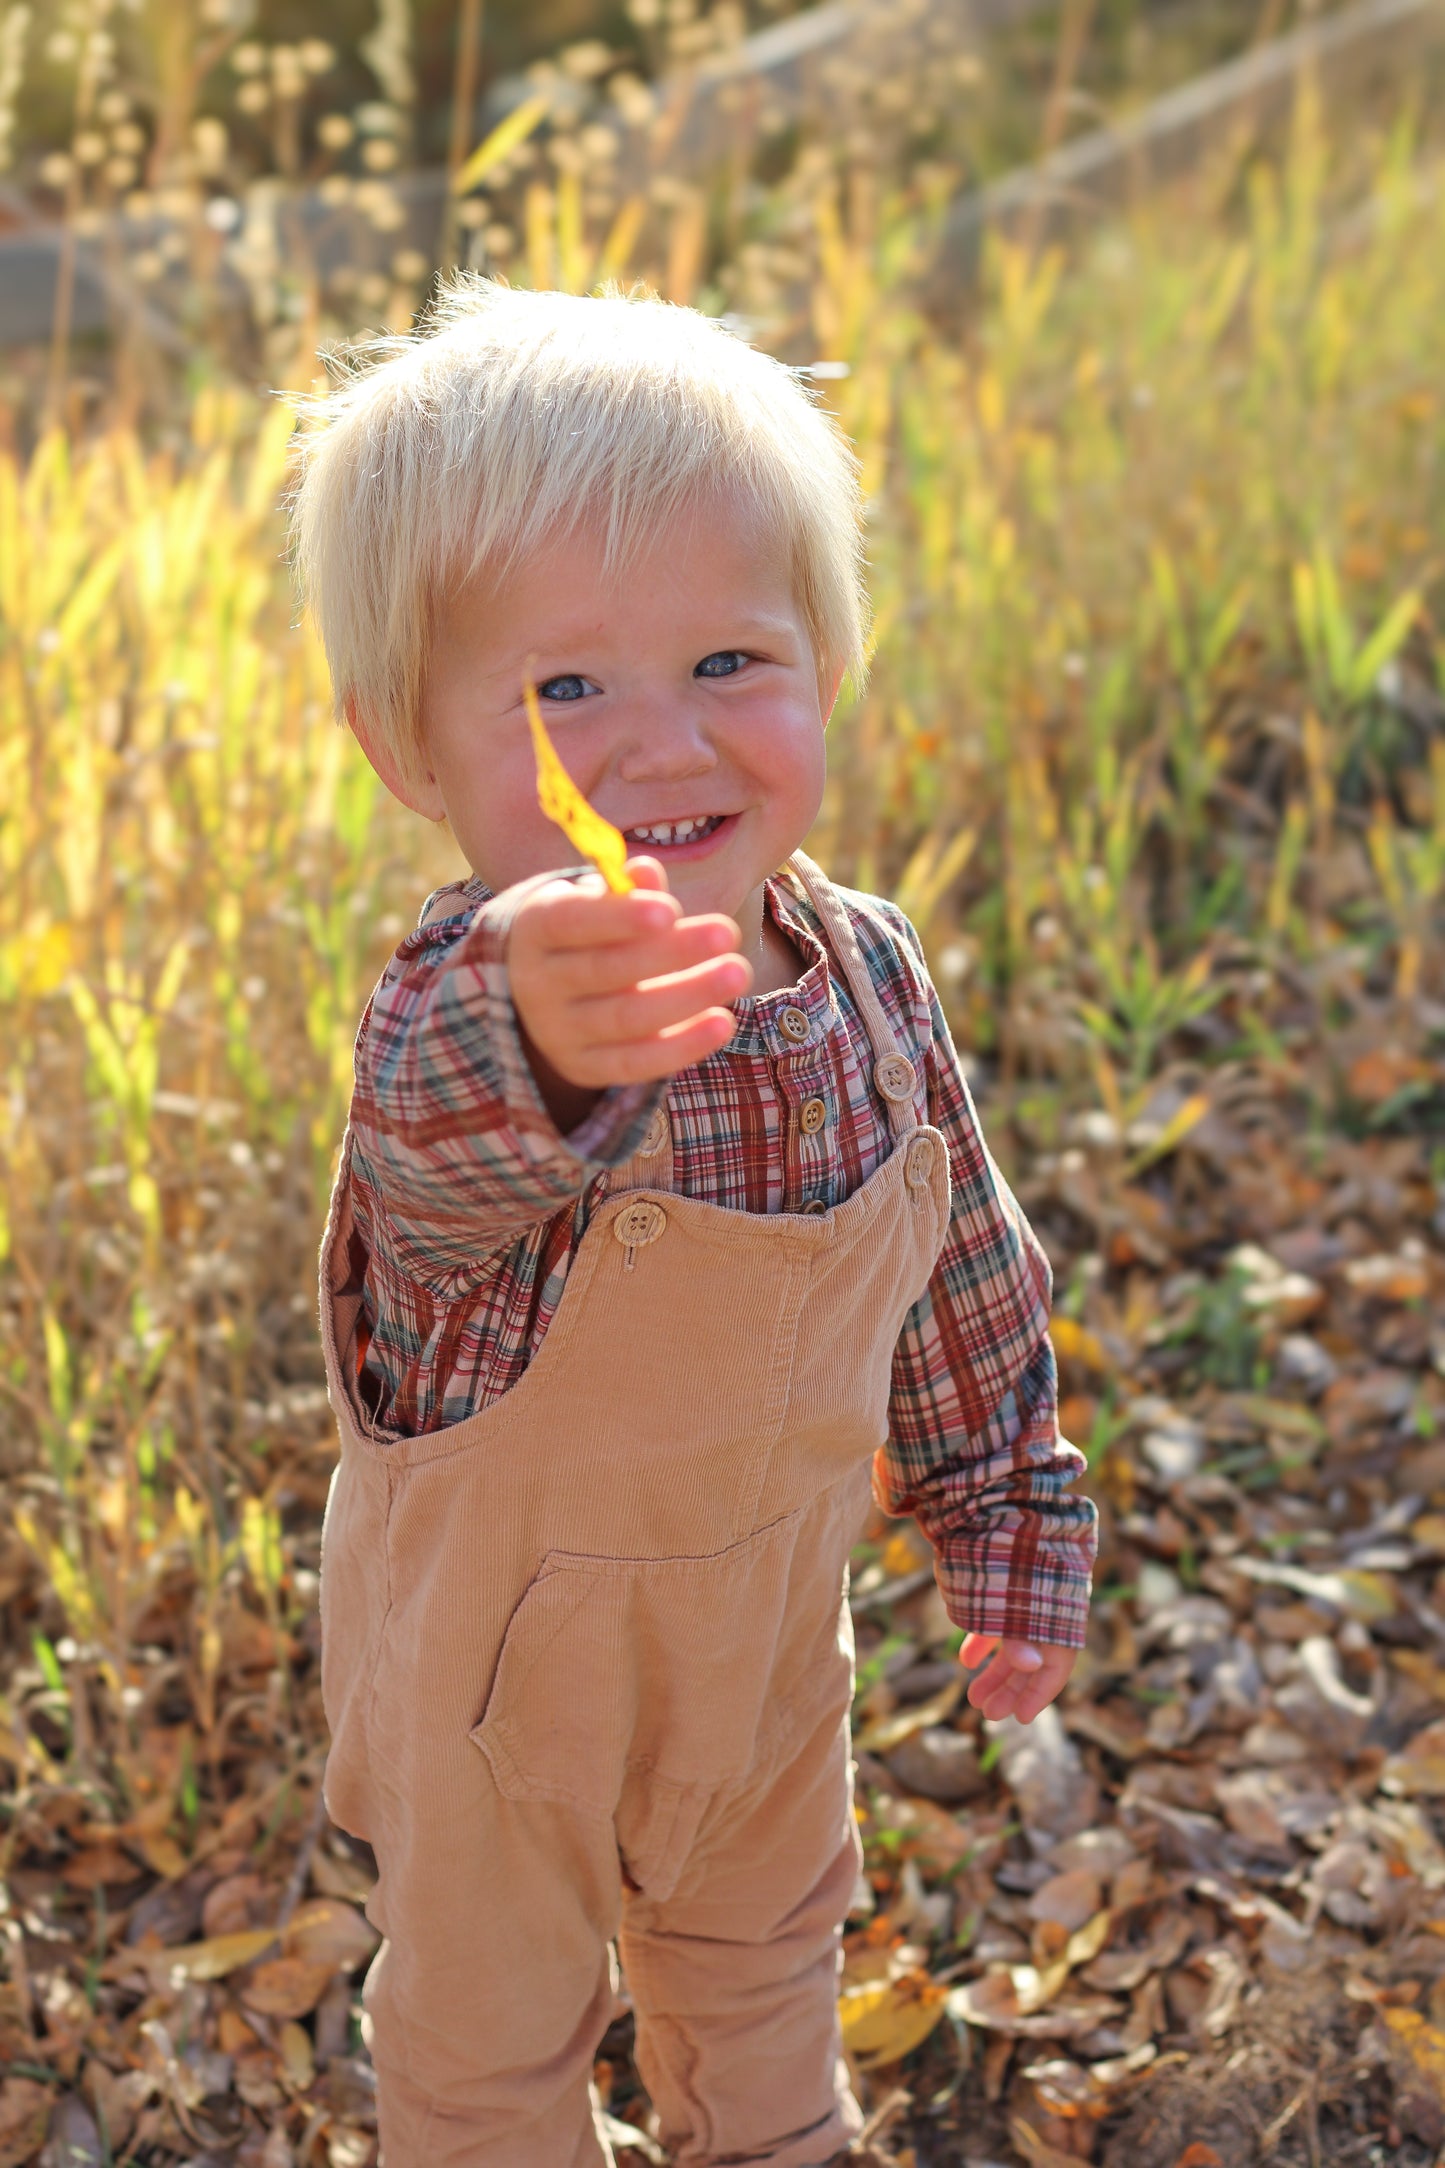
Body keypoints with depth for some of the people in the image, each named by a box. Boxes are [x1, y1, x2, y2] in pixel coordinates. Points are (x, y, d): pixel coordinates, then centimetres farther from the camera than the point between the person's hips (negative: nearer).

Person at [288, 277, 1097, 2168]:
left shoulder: (869, 975, -16)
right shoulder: (460, 1018, -33)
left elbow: (967, 1271, 0)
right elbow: (450, 1143, -59)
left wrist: (1013, 1528, 6)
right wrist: (540, 1044, -81)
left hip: (768, 1629, 5)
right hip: (506, 1666, -5)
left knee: (768, 1943, 31)